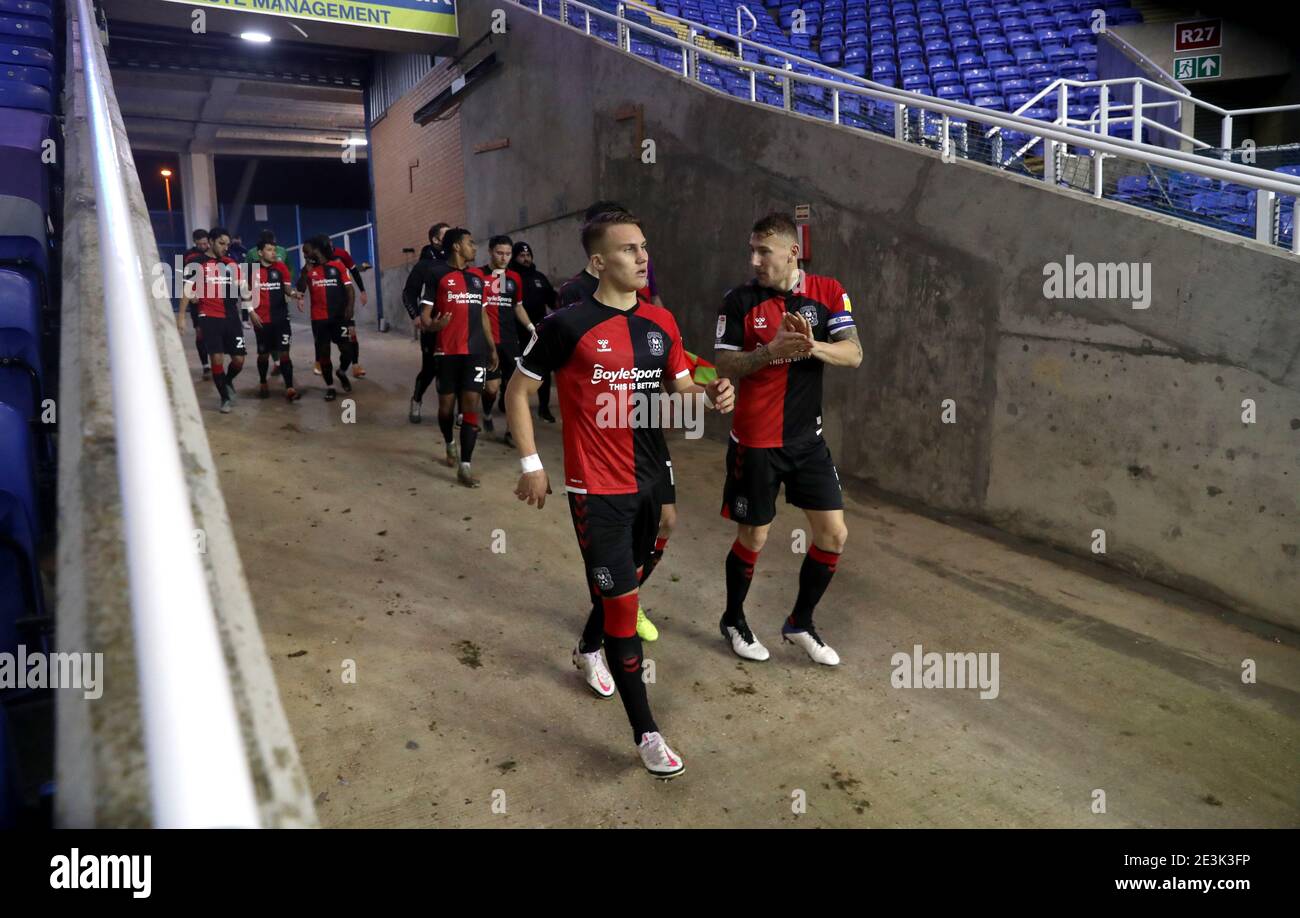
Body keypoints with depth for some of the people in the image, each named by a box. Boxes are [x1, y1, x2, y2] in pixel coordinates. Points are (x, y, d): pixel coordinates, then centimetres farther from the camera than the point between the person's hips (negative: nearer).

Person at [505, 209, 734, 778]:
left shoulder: (661, 321, 4)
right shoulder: (567, 324, -13)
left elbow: (681, 388, 10)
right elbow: (517, 392, -4)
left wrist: (711, 395, -13)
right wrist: (531, 465, -8)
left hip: (650, 480, 6)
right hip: (596, 490, -6)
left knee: (626, 580, 22)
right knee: (622, 601, -4)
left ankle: (588, 651, 53)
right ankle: (645, 732, 8)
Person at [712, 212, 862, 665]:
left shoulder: (828, 293, -1)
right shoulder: (739, 300, -7)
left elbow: (853, 354, -8)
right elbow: (724, 365, -9)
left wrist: (813, 346, -28)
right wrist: (770, 351, -26)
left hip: (807, 438, 3)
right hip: (755, 441, -3)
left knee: (834, 534, 5)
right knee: (753, 537, 7)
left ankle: (800, 623, 26)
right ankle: (733, 620, 31)